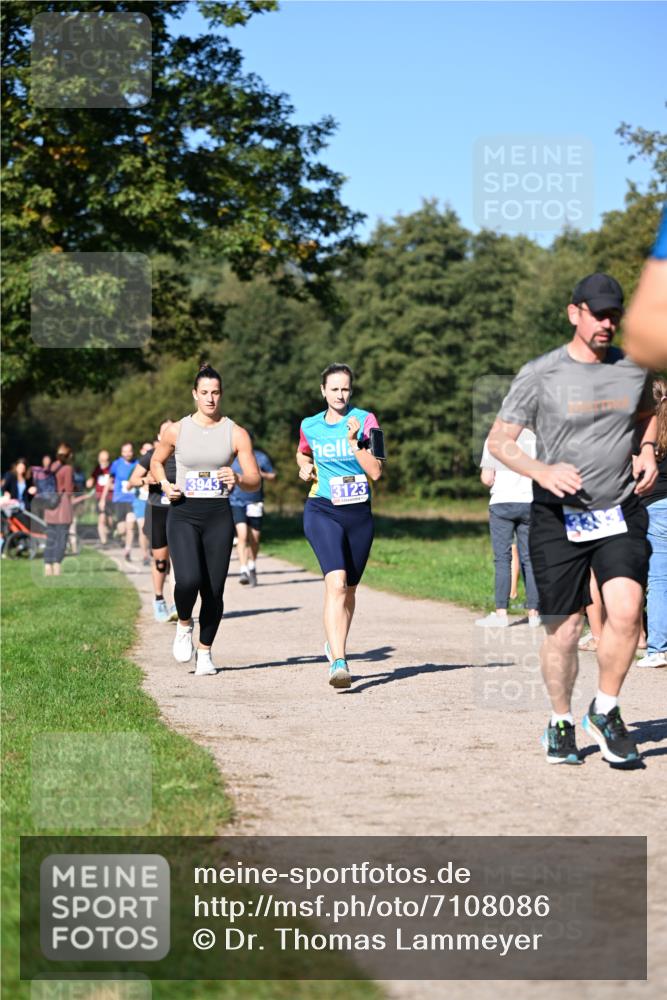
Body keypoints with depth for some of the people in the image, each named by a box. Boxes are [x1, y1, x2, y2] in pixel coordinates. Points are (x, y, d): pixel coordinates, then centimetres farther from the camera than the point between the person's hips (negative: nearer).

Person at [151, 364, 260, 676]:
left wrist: (238, 480, -21)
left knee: (214, 591, 0)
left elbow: (255, 480, 2)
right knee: (188, 580, -21)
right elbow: (156, 462, 20)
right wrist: (164, 484, 0)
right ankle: (184, 624, 11)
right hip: (183, 514, -1)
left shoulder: (236, 434, 2)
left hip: (219, 516, 1)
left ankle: (205, 653, 20)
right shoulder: (176, 430, 4)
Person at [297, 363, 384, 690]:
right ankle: (338, 663, -30)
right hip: (323, 512, -2)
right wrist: (305, 469, 6)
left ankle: (334, 646, 41)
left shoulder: (365, 420, -2)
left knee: (349, 589, 14)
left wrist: (355, 441, -18)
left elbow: (376, 472, -9)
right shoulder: (310, 426, 4)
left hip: (359, 514, 2)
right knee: (336, 583, -22)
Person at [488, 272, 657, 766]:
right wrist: (542, 471, -19)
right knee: (564, 630, 3)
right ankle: (561, 723, 26)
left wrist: (647, 451, 8)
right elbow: (499, 440, -2)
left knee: (626, 612, -18)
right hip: (558, 519, -2)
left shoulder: (635, 369, 5)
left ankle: (606, 711, 4)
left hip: (621, 513, 2)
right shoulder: (540, 375, -6)